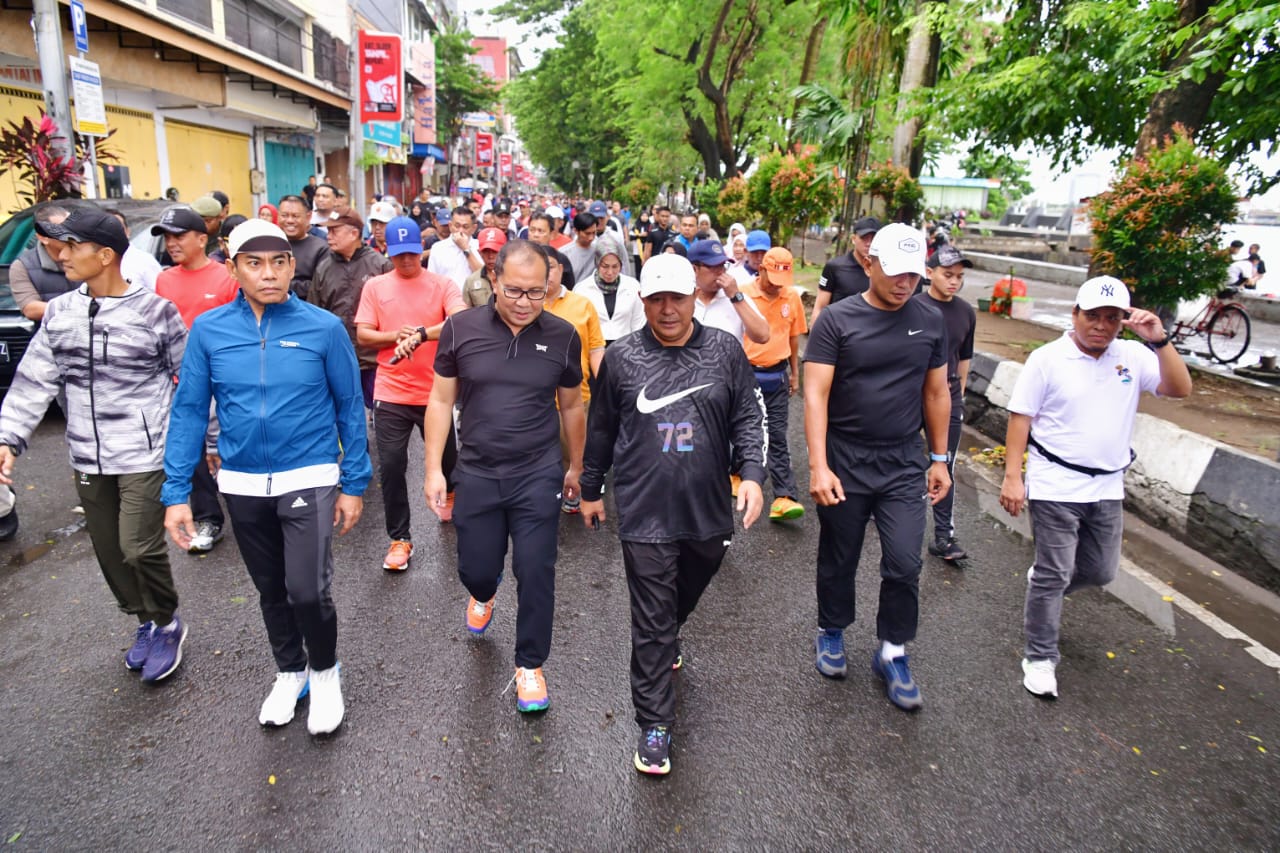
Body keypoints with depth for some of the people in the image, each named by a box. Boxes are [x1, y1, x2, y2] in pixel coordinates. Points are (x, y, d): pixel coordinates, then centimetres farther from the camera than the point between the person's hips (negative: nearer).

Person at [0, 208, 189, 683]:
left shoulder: (155, 311, -8)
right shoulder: (58, 313, 5)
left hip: (145, 454, -5)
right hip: (88, 458, 5)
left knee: (139, 549, -8)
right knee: (110, 553, 12)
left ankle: (167, 624, 18)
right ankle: (145, 622, 34)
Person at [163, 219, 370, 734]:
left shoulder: (324, 328, -9)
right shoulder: (208, 330, -3)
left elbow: (349, 408, -3)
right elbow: (189, 411, 1)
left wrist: (354, 484, -2)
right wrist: (177, 493, -2)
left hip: (309, 478, -3)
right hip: (242, 484, 3)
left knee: (308, 590, -11)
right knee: (270, 590, 17)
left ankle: (325, 671, 20)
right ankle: (290, 672, 42)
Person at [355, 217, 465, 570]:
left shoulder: (442, 285, -2)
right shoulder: (375, 286, 4)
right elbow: (362, 336, 1)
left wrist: (421, 334, -31)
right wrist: (396, 336, -16)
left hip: (435, 393, -1)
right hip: (390, 394, 1)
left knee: (446, 458, 15)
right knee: (391, 466, 1)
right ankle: (400, 538, 16)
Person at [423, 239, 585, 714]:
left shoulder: (562, 336, -5)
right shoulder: (461, 328, -6)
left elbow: (571, 407, 8)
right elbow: (441, 401, 1)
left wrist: (575, 467, 15)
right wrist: (433, 469, -1)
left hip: (538, 475, -1)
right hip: (477, 473, 1)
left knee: (535, 573, 3)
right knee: (475, 569, 13)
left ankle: (529, 665, 25)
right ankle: (483, 595, 52)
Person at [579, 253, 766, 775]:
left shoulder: (725, 351, 0)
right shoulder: (622, 357, -2)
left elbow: (748, 417, 3)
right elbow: (601, 430, 8)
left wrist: (752, 473, -12)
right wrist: (591, 490, 14)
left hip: (709, 511, 3)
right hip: (644, 513, -2)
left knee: (686, 597, 25)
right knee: (652, 622, 2)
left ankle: (666, 643, 57)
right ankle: (654, 725, 15)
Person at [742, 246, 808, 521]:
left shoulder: (792, 297, 2)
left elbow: (794, 336, 12)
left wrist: (795, 373, 16)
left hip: (776, 376, 2)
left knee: (777, 436, -1)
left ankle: (784, 498, -4)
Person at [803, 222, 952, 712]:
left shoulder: (930, 322, 3)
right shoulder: (837, 321, -9)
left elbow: (936, 394, 11)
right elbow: (815, 395, -14)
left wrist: (939, 458, 11)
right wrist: (818, 466, -21)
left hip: (904, 465, 2)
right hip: (845, 463, -2)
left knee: (904, 565, 0)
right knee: (839, 560, 13)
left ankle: (892, 653, 22)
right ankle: (831, 632, 38)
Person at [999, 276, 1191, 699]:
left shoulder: (1133, 357, 3)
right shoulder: (1047, 359, -9)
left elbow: (1180, 388, -5)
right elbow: (1020, 419, -9)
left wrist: (1159, 342, -16)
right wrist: (1012, 476, -13)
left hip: (1107, 488, 5)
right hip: (1055, 487, -5)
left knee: (1100, 572, 17)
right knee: (1053, 575, 1)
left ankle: (1042, 584, 46)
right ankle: (1040, 658, 15)